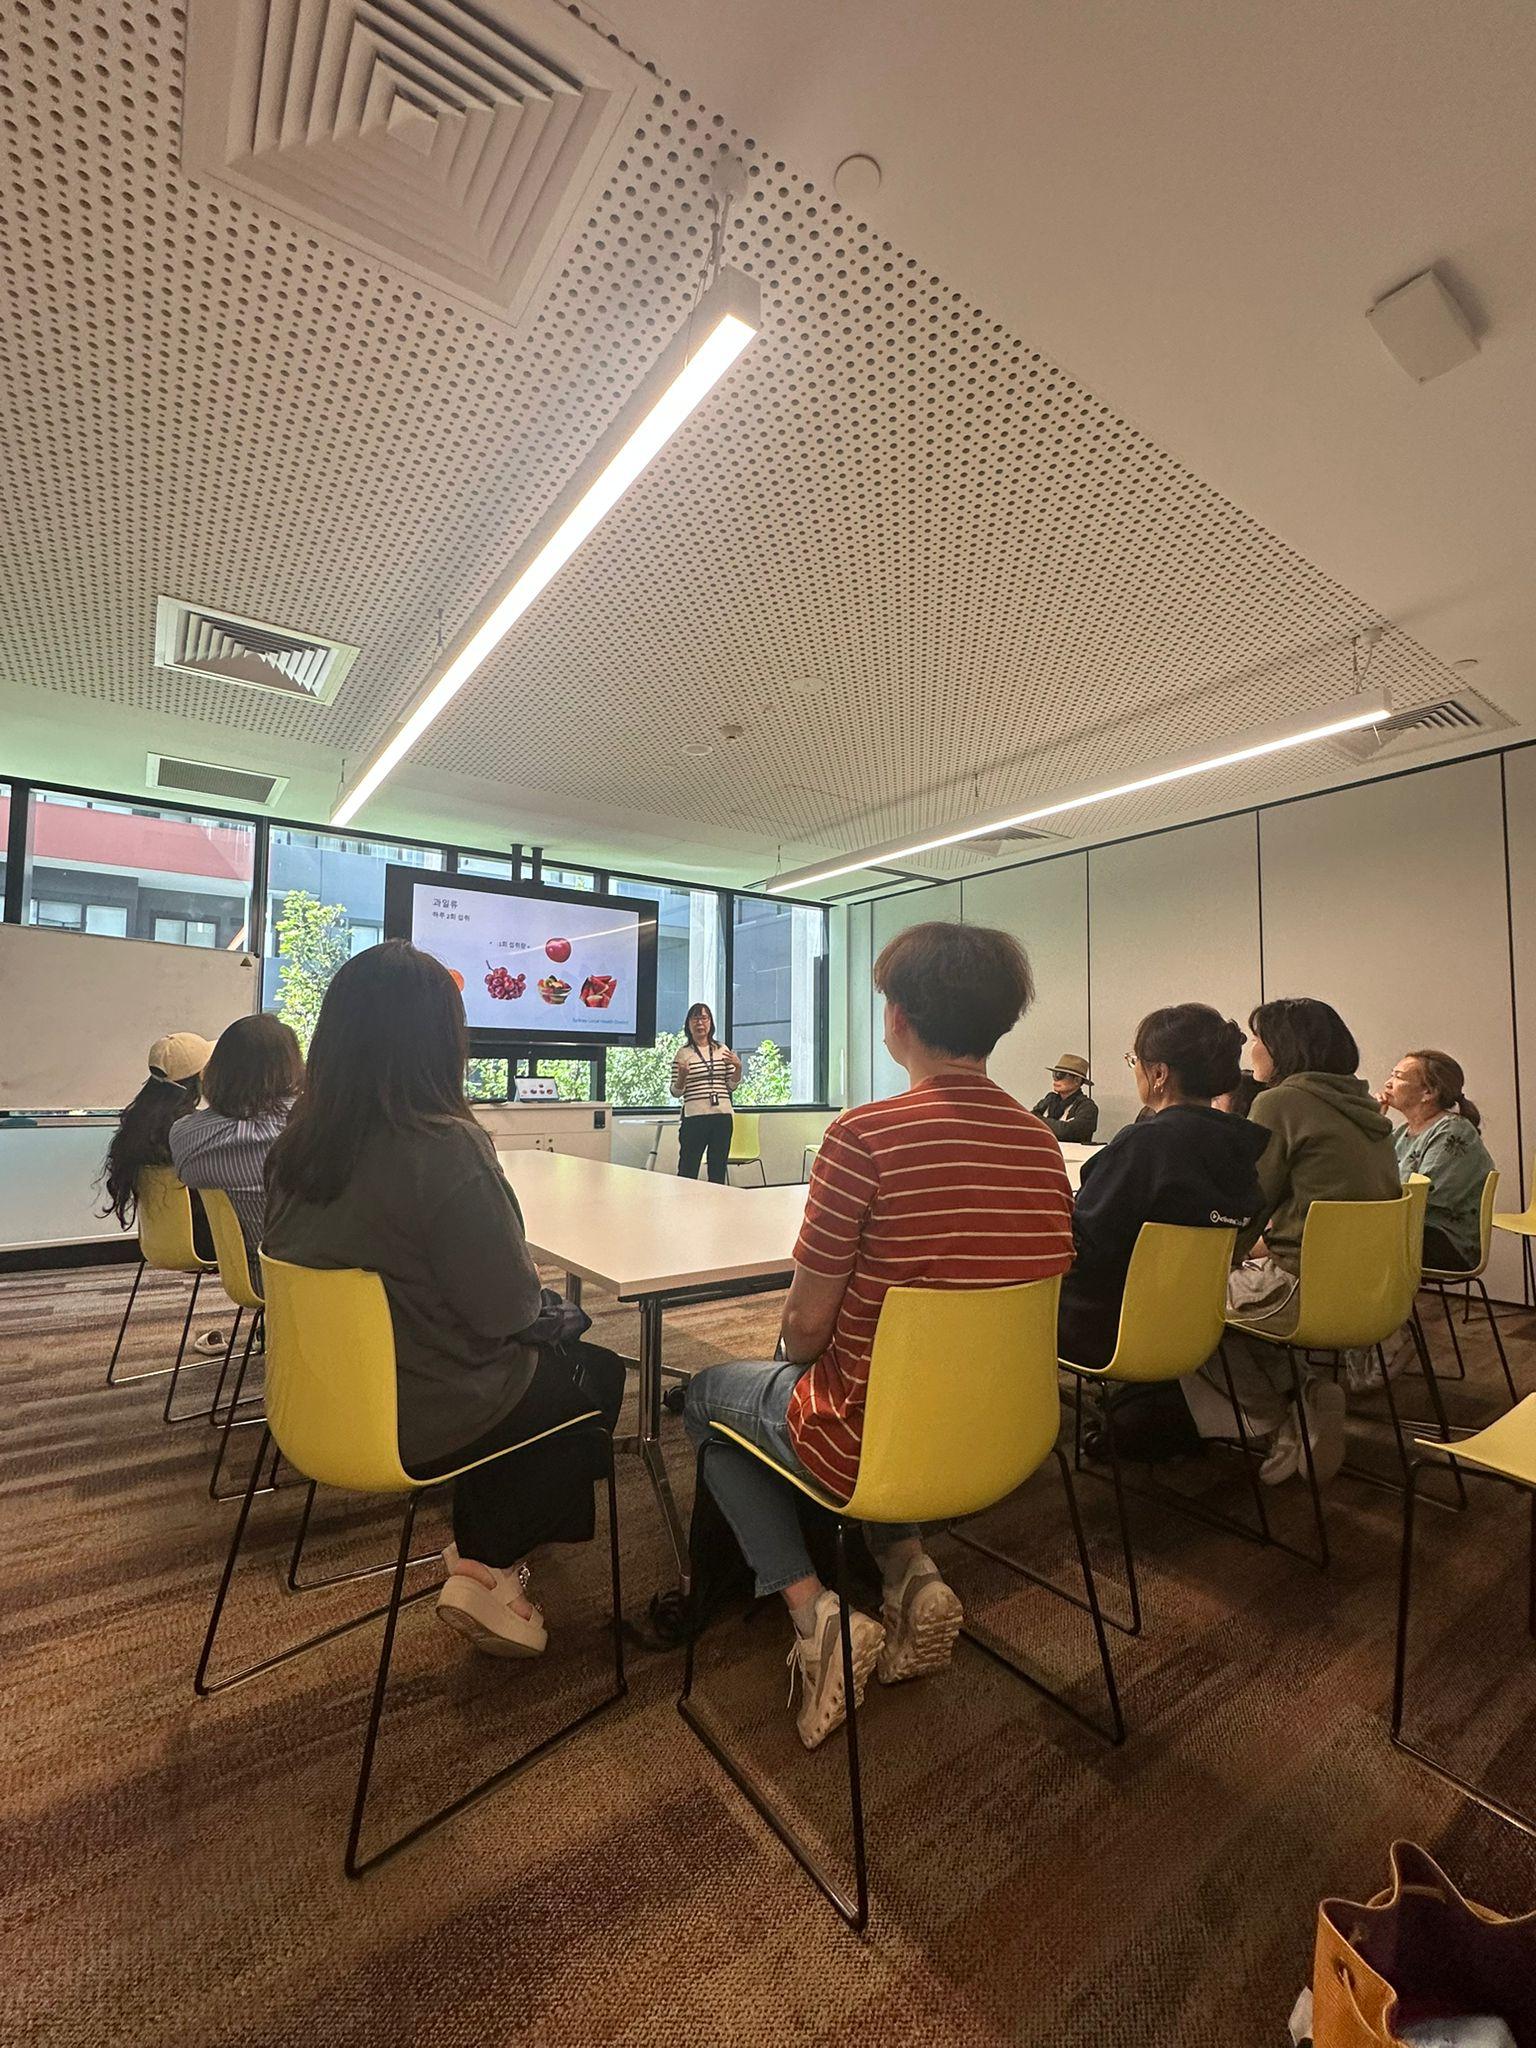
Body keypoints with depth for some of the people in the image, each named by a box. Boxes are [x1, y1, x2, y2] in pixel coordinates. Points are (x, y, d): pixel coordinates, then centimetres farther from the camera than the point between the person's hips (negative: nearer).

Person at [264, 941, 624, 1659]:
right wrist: (540, 1297, -1)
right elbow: (507, 1309, -24)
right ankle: (487, 1566, 20)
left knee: (550, 1354, 26)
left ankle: (482, 1545, 32)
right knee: (600, 1379, 17)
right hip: (421, 1418, -7)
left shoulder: (297, 1143, -6)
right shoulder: (446, 1146, -29)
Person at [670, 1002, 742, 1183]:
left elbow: (732, 1086, 14)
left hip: (722, 1116, 4)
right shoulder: (683, 1053, 0)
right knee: (688, 1172, 0)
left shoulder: (723, 1050, 10)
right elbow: (676, 1091, 1)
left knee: (718, 1173, 11)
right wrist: (682, 1075, -18)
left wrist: (738, 1067, -4)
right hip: (695, 1117, -3)